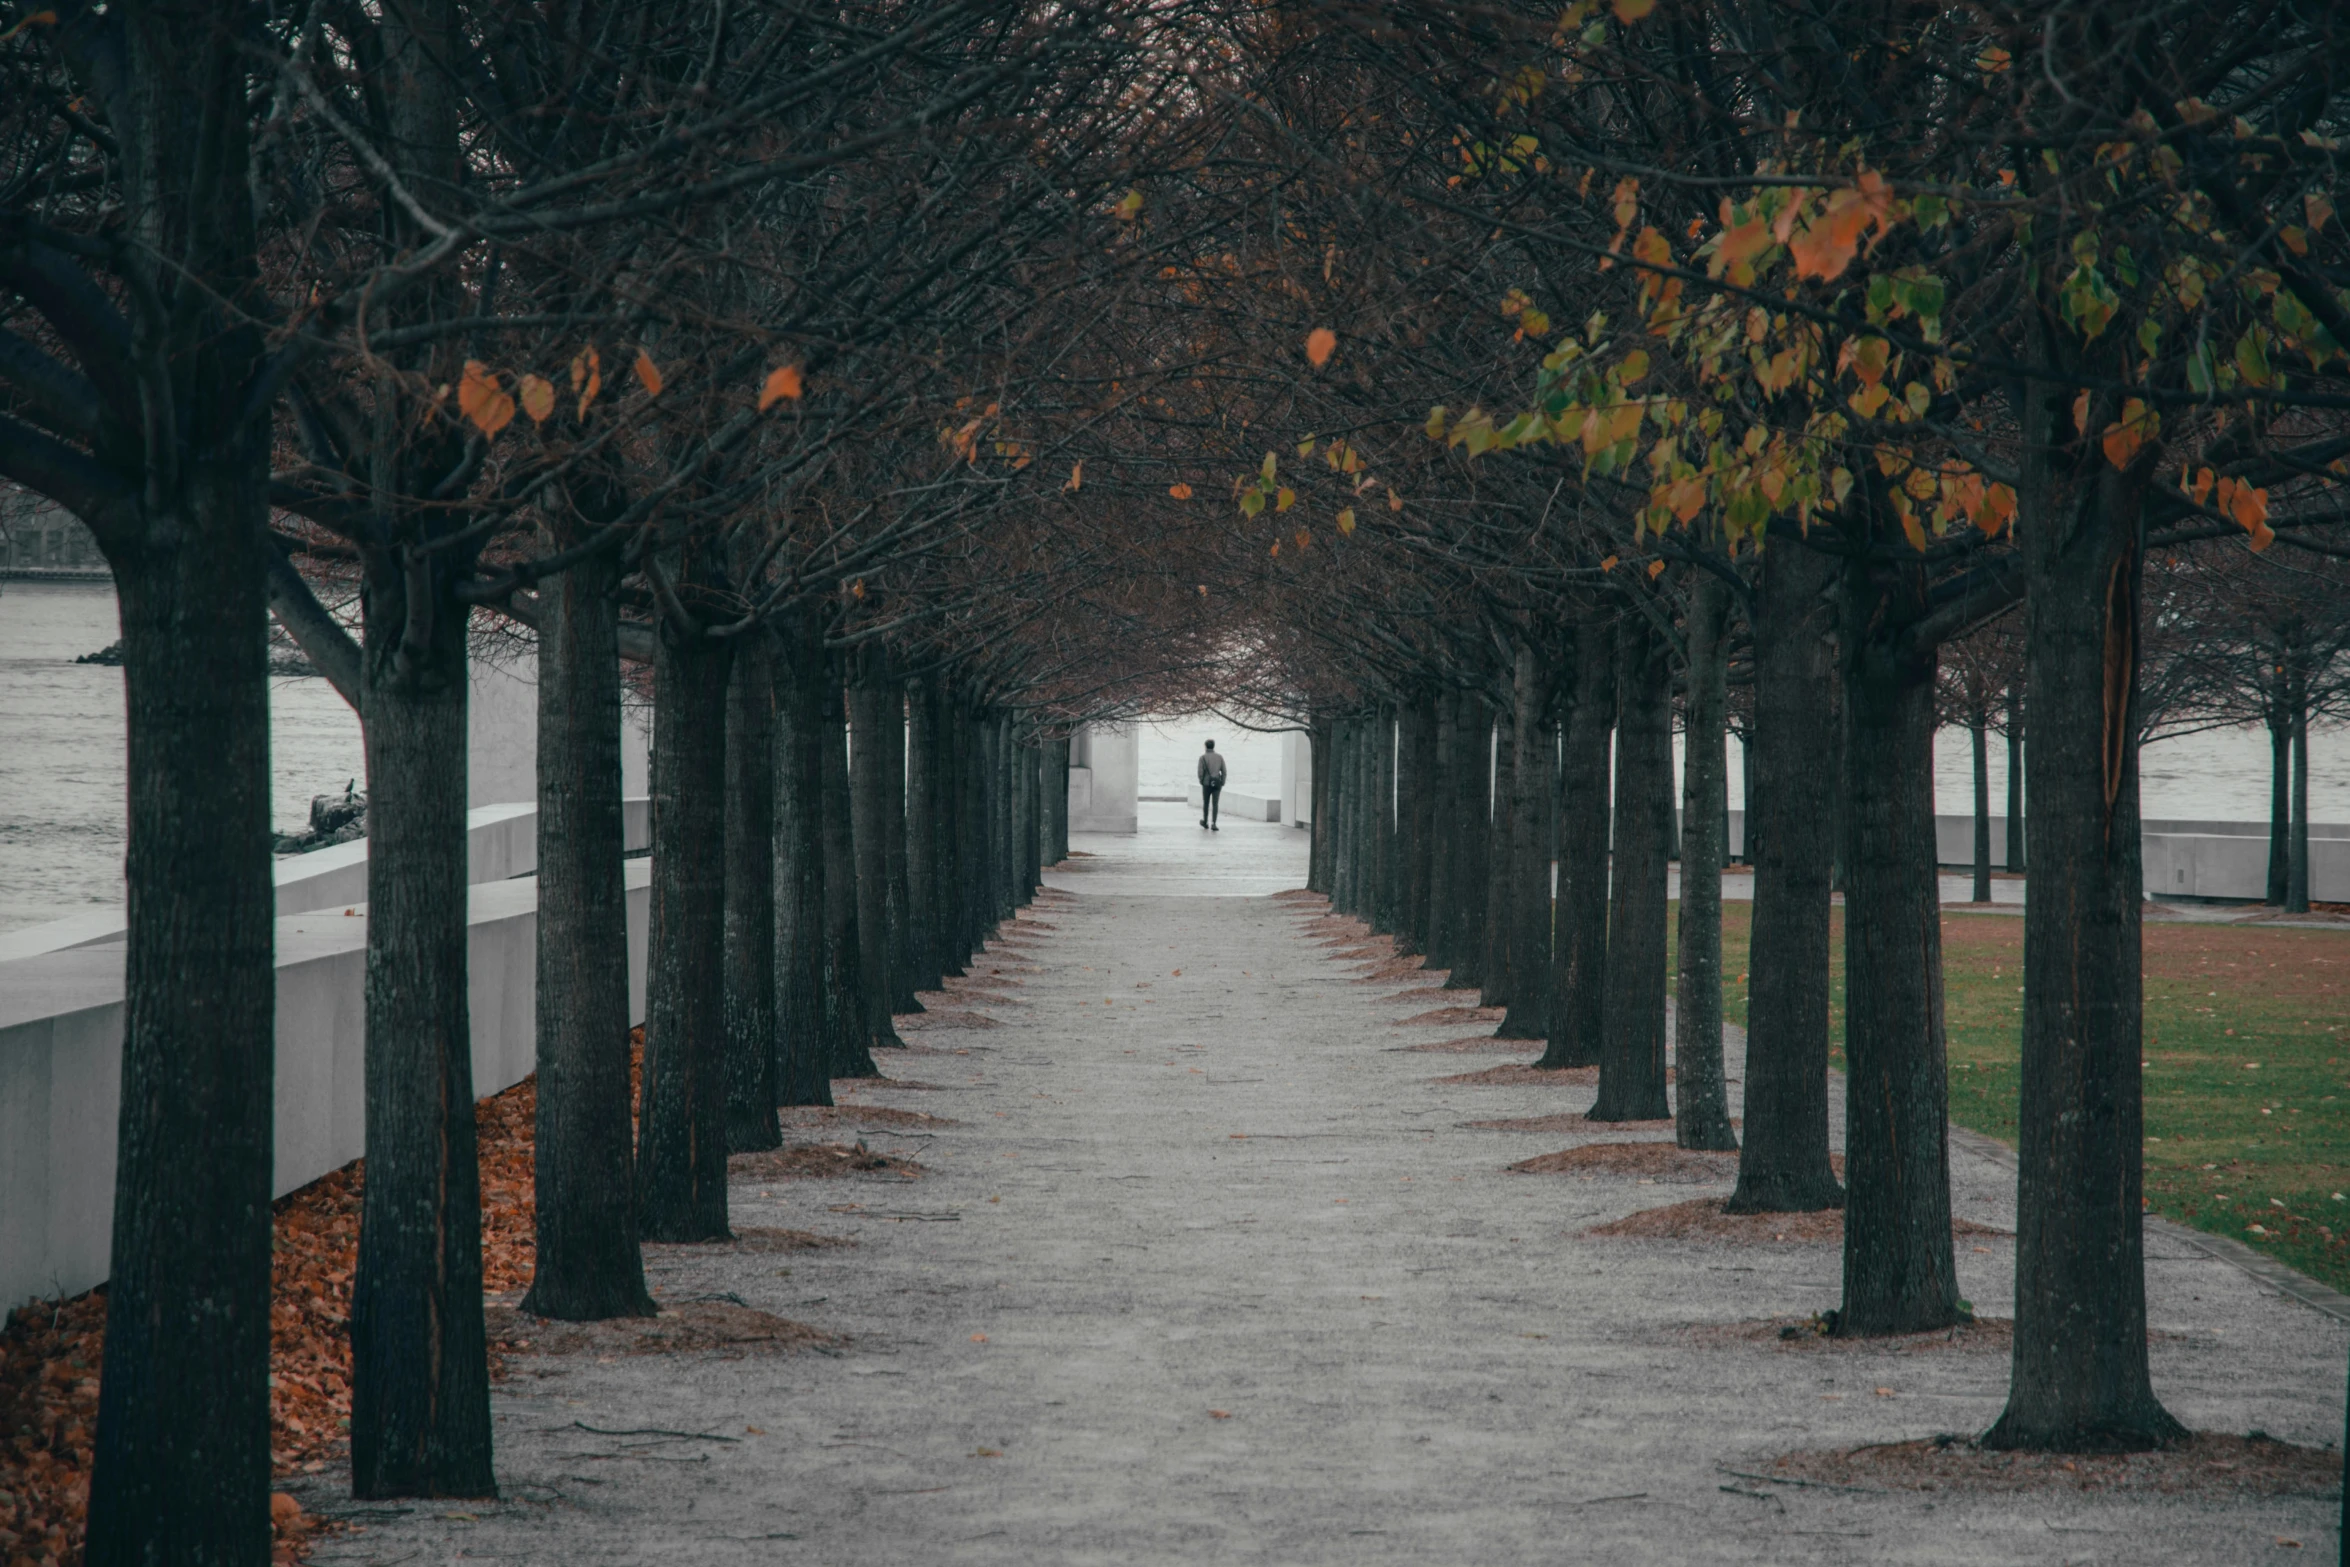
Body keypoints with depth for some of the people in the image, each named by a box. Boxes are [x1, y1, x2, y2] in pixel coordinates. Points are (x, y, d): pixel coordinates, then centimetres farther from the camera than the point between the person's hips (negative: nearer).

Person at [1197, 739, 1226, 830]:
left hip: (1207, 783, -1)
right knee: (1215, 804, 0)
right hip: (1217, 783, 1)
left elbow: (1200, 772, -11)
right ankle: (1213, 824, -12)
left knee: (1206, 803, 18)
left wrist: (1201, 782, 7)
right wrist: (1222, 784, 10)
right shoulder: (1219, 757, 5)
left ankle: (1205, 822, 32)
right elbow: (1224, 771, 2)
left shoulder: (1203, 757, -4)